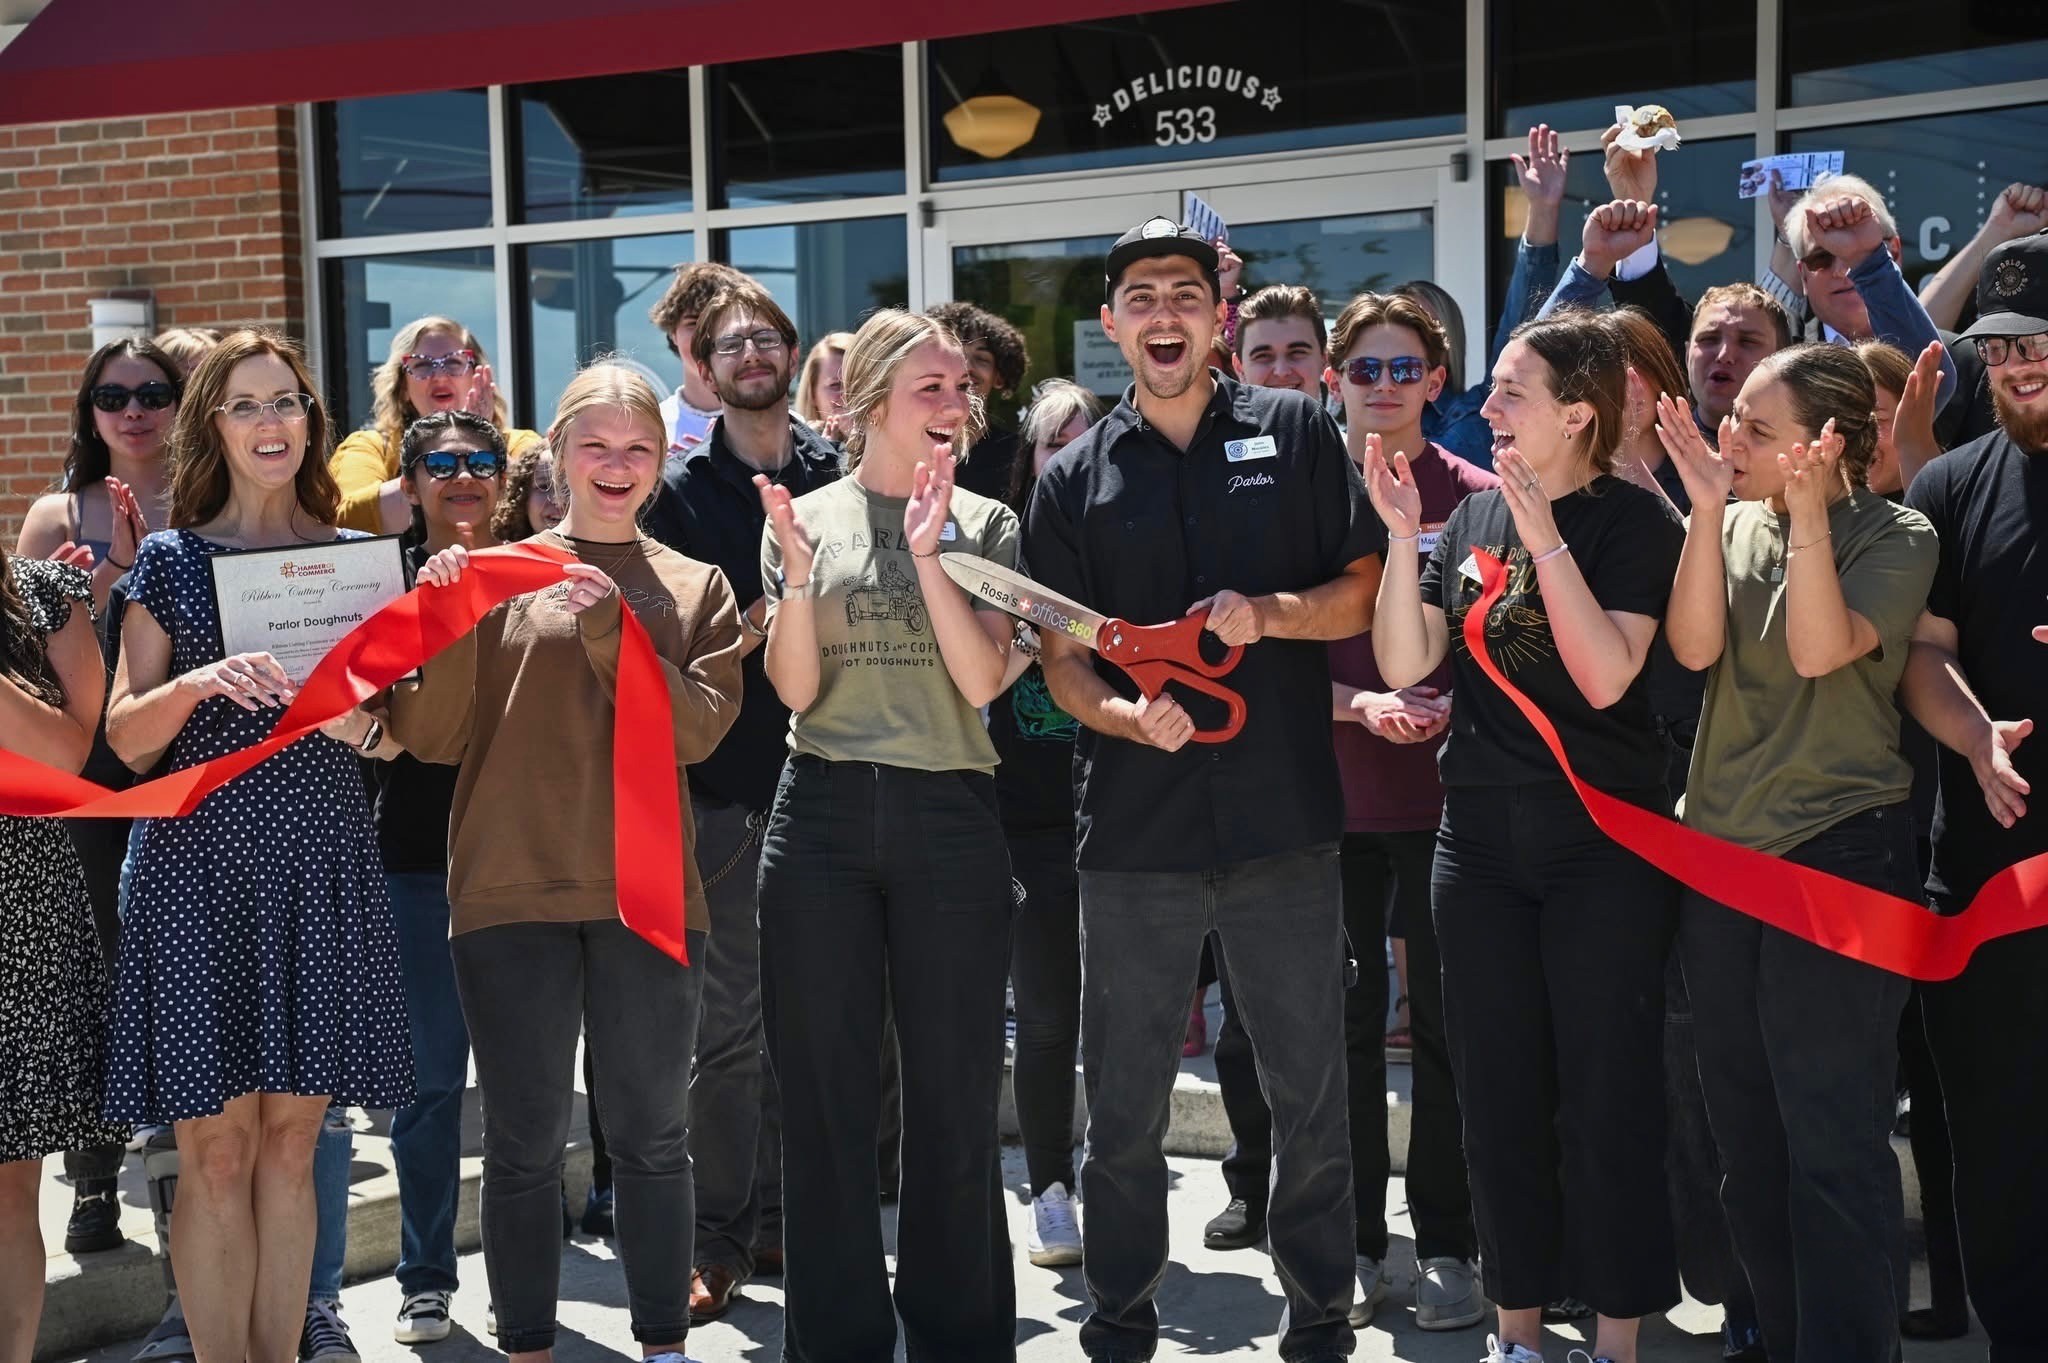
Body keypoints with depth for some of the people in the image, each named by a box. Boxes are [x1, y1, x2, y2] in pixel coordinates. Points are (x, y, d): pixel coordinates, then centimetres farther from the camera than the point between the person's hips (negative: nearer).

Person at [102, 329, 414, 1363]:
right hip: (200, 861, -2)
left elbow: (394, 730, 12)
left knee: (291, 1143, 7)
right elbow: (125, 738, 0)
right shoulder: (169, 559, 5)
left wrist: (364, 720, -10)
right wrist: (199, 683, -18)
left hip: (323, 861, 2)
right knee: (216, 1151, 0)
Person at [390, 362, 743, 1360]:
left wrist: (608, 628, -16)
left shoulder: (695, 588, 9)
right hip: (512, 892, -1)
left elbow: (697, 727, -6)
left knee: (651, 1134, 10)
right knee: (524, 1142, 6)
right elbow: (431, 736, 1)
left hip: (645, 892, 1)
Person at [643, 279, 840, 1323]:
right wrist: (743, 633, -15)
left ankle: (779, 1219, 21)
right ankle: (716, 1238, 8)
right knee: (729, 1018, -1)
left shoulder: (838, 472, 8)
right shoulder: (682, 489, 4)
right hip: (729, 777, -2)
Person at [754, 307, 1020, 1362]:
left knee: (956, 1102, 5)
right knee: (825, 1102, 6)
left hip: (949, 821, 0)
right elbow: (796, 689, 0)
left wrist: (928, 552, -15)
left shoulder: (984, 525, 6)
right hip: (821, 821, 0)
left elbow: (981, 681, -6)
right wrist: (797, 572, -15)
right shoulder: (804, 519, 6)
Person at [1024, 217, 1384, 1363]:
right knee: (1124, 1109, 10)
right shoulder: (1076, 478, 7)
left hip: (1286, 825, -1)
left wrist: (1271, 611, -14)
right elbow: (1061, 657, 6)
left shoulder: (1296, 432, 5)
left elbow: (1366, 590, 5)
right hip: (1135, 834, 1)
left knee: (1313, 1098, 8)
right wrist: (1127, 713, -15)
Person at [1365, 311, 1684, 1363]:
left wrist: (1546, 539, -23)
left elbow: (1605, 676, -19)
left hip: (1601, 839, -5)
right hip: (1480, 840, 5)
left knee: (1606, 1091, 2)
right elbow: (1402, 664, 0)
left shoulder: (1633, 521, -7)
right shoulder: (1470, 516, 7)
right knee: (1498, 1090, 11)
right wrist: (1403, 534, -9)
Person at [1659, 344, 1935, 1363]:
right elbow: (1694, 646, -8)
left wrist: (1807, 513, -22)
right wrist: (1709, 508, -14)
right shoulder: (1732, 524, 8)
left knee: (1832, 1138, -7)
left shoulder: (1895, 536, -4)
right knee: (1745, 1130, 12)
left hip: (1838, 849, -5)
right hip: (1719, 848, 6)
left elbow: (1820, 649, -19)